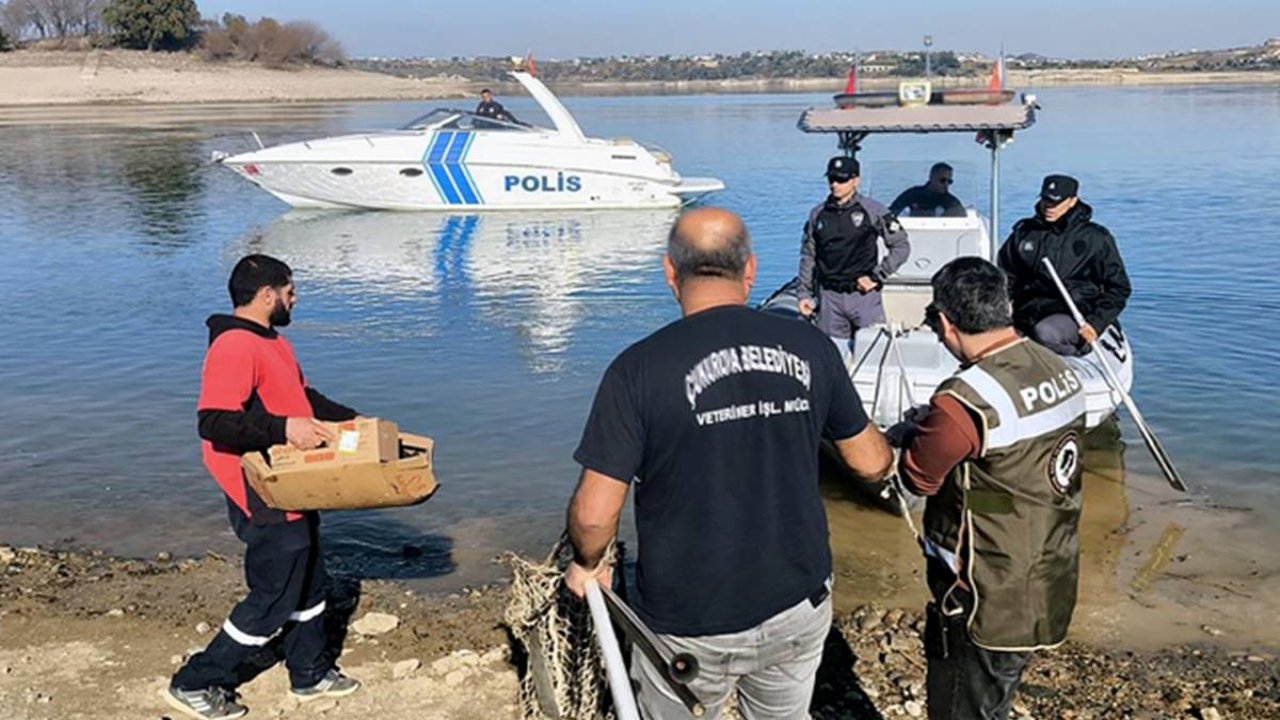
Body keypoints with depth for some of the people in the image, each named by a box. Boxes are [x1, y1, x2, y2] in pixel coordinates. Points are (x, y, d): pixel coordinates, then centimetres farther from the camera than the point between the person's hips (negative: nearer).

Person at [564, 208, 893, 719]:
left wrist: (587, 564, 5)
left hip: (690, 625, -3)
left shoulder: (639, 368, -17)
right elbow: (871, 464, 4)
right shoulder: (810, 347, -6)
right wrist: (888, 444, 28)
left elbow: (594, 514, -17)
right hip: (799, 607, 3)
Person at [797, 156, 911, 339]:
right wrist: (804, 294, 8)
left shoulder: (872, 210, -2)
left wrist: (877, 277, -6)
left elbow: (901, 247, -1)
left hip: (864, 295, -3)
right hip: (829, 296, 3)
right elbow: (808, 256, 13)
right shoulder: (818, 214, 8)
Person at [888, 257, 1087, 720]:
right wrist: (933, 431, 7)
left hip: (987, 608, -8)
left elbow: (919, 478, -14)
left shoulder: (967, 398, -28)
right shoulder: (1059, 371, -2)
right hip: (1047, 591, 8)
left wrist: (913, 434, 5)